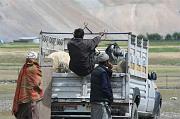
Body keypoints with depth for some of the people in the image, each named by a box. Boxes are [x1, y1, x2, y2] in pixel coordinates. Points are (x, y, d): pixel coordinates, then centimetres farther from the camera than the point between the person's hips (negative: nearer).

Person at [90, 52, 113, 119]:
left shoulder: (95, 71, 17)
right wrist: (110, 98, -9)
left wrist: (109, 70, 13)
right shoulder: (103, 72, -13)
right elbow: (104, 87, -17)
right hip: (102, 101, -10)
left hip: (93, 100, 10)